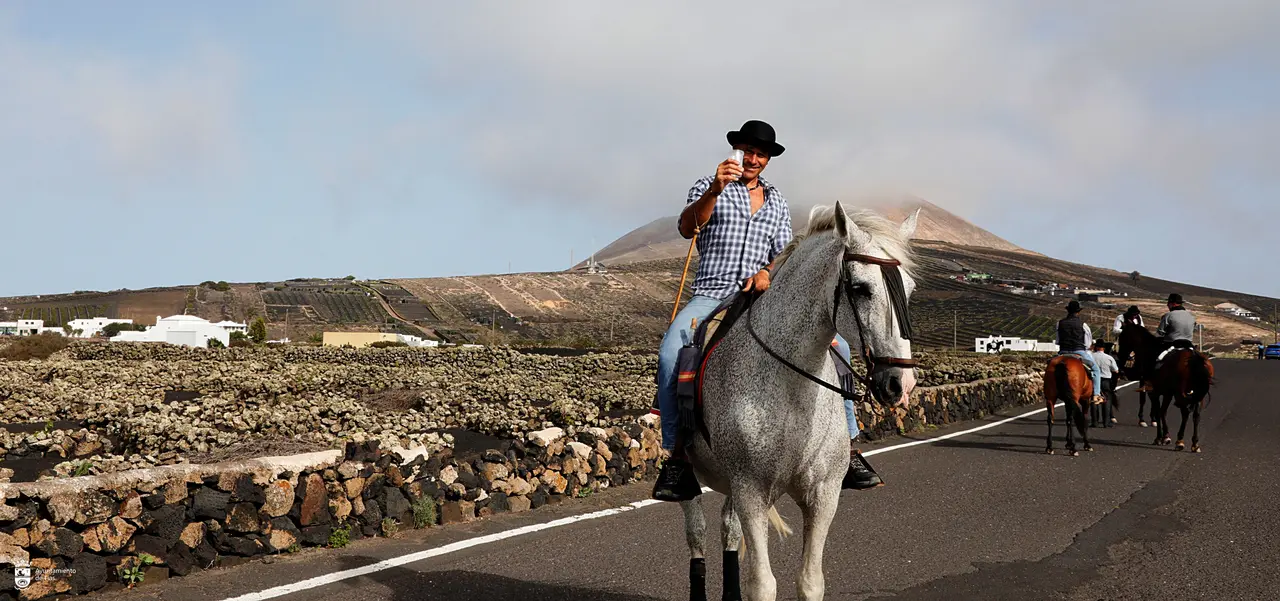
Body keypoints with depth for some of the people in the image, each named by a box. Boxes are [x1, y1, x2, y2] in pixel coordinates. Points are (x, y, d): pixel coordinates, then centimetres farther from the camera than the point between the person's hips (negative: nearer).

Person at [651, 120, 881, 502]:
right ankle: (678, 455, -24)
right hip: (711, 295, -3)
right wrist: (714, 191, -26)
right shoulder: (708, 188, 11)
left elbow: (784, 253, 15)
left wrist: (767, 272, -8)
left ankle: (843, 447, -13)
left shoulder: (777, 202, 23)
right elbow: (688, 228, -8)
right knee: (671, 353, -34)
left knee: (836, 345, -16)